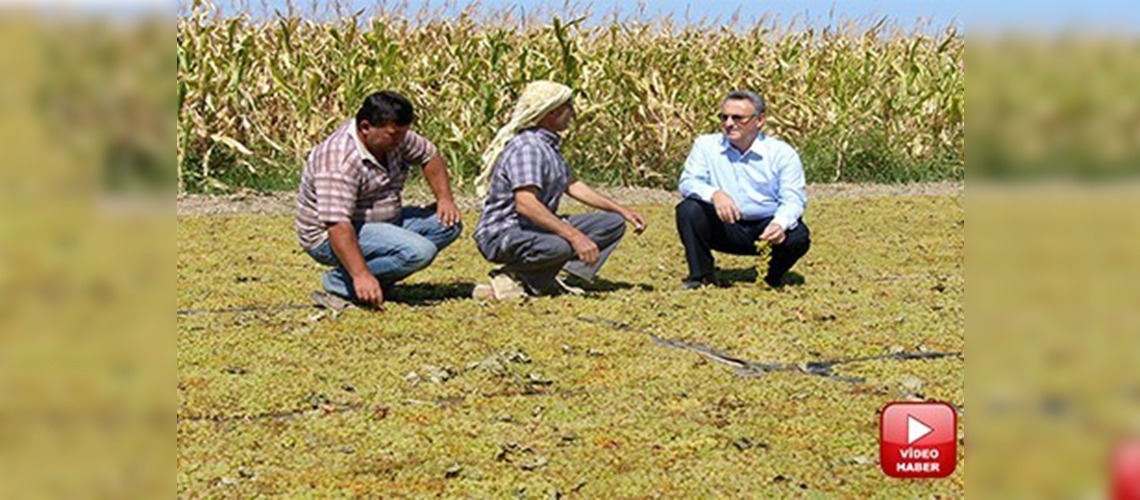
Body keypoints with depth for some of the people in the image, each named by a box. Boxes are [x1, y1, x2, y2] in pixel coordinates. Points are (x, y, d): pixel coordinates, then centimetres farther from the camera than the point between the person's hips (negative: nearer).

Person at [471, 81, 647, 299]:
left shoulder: (549, 145, 13)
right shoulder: (527, 147, -20)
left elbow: (572, 185, 23)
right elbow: (525, 204, -33)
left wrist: (622, 211, 18)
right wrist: (574, 235, -37)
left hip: (538, 228, 11)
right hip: (503, 236, -11)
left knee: (614, 223, 5)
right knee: (559, 247, -41)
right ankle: (511, 277, -12)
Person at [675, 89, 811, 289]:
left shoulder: (782, 153, -5)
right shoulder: (706, 145, 0)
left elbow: (793, 199, -12)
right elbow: (688, 183, -10)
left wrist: (780, 224, -35)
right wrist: (714, 194, -33)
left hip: (766, 228, -1)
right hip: (724, 229, 1)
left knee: (798, 237, -29)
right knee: (689, 209, -24)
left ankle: (772, 279, 5)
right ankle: (701, 276, -7)